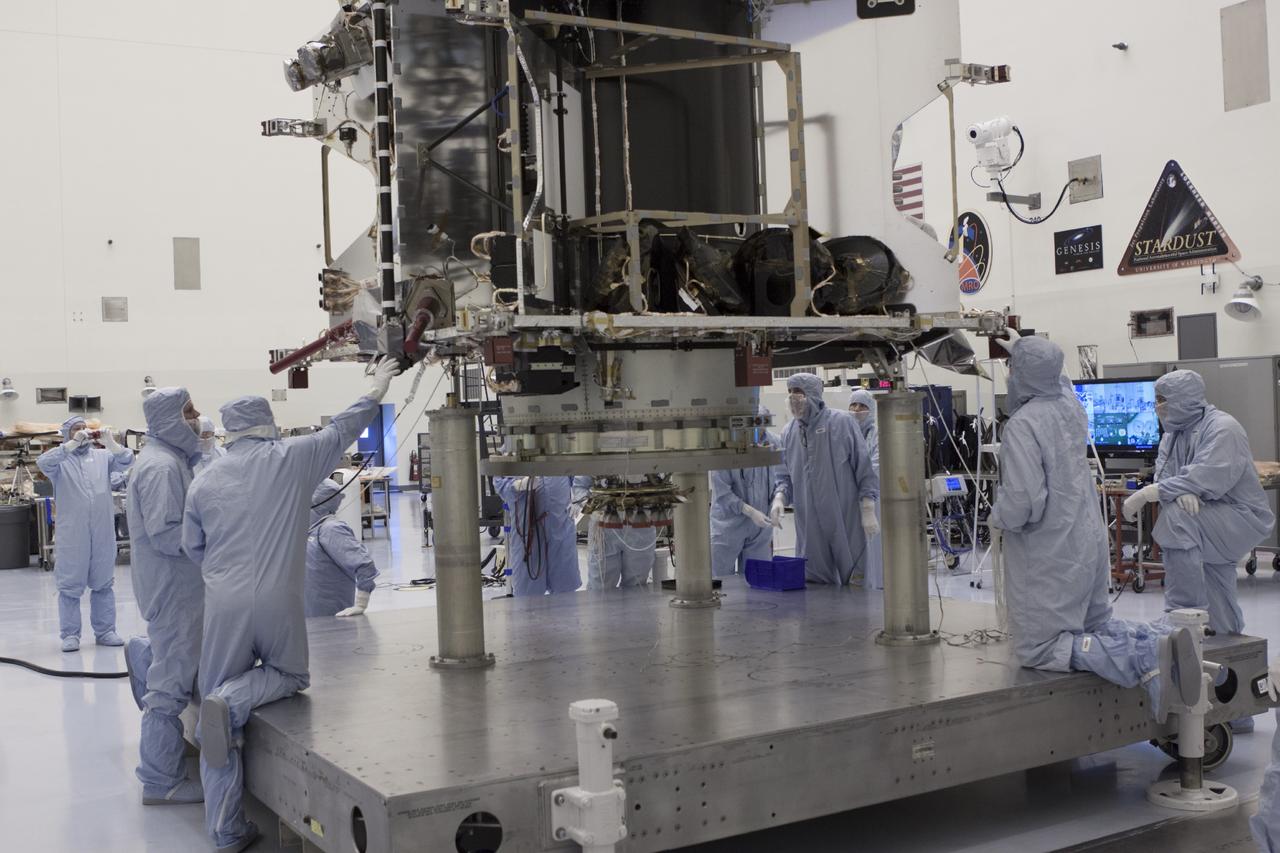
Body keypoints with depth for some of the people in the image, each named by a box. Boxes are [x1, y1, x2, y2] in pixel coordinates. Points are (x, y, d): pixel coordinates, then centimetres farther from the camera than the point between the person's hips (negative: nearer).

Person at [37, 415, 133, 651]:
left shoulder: (102, 456, 11)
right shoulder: (59, 458, 5)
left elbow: (125, 461, -3)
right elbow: (43, 463, -15)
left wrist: (111, 442, -21)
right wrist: (73, 443, -24)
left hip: (103, 532, 2)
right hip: (71, 533, -2)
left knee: (103, 583, 9)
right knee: (70, 585, 2)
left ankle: (105, 631, 16)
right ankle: (70, 634, 9)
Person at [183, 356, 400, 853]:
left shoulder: (205, 481, 7)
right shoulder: (293, 459, 0)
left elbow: (192, 548, 17)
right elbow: (341, 430, 16)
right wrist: (375, 393, 32)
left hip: (223, 606, 2)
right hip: (279, 604, -2)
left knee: (217, 730, 11)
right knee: (290, 676, 25)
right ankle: (234, 700, -7)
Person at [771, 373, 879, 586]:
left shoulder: (842, 422, -6)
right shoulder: (789, 432, 7)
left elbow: (864, 468, -5)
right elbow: (786, 476, 15)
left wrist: (868, 511, -8)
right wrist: (780, 497, -5)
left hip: (846, 522, -4)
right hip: (809, 526, 4)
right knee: (812, 583, 8)